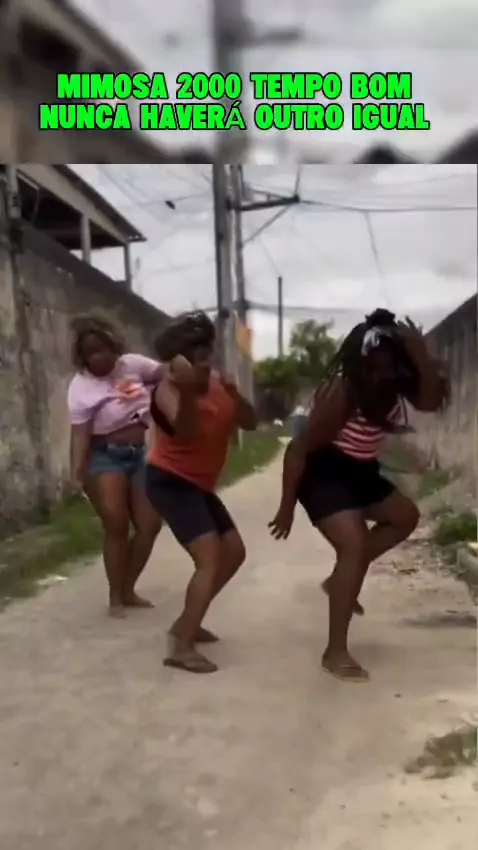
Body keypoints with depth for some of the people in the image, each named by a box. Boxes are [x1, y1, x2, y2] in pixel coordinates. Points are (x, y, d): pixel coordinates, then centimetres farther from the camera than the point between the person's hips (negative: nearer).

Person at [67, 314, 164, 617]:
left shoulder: (133, 364, -1)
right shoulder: (81, 386, -11)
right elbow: (80, 433, -16)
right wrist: (77, 472, -27)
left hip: (139, 454, 5)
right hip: (105, 457, -5)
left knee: (150, 525, 5)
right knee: (117, 526, -8)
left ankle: (128, 590, 23)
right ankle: (115, 597, 10)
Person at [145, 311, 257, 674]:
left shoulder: (219, 383, 2)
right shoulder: (168, 389, -19)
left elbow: (250, 423, -6)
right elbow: (186, 431, -37)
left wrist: (235, 395, -25)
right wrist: (187, 391, -53)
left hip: (199, 484, 9)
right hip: (169, 480, -9)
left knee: (234, 551, 14)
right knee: (210, 557, -20)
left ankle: (186, 624, 24)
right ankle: (182, 648, -14)